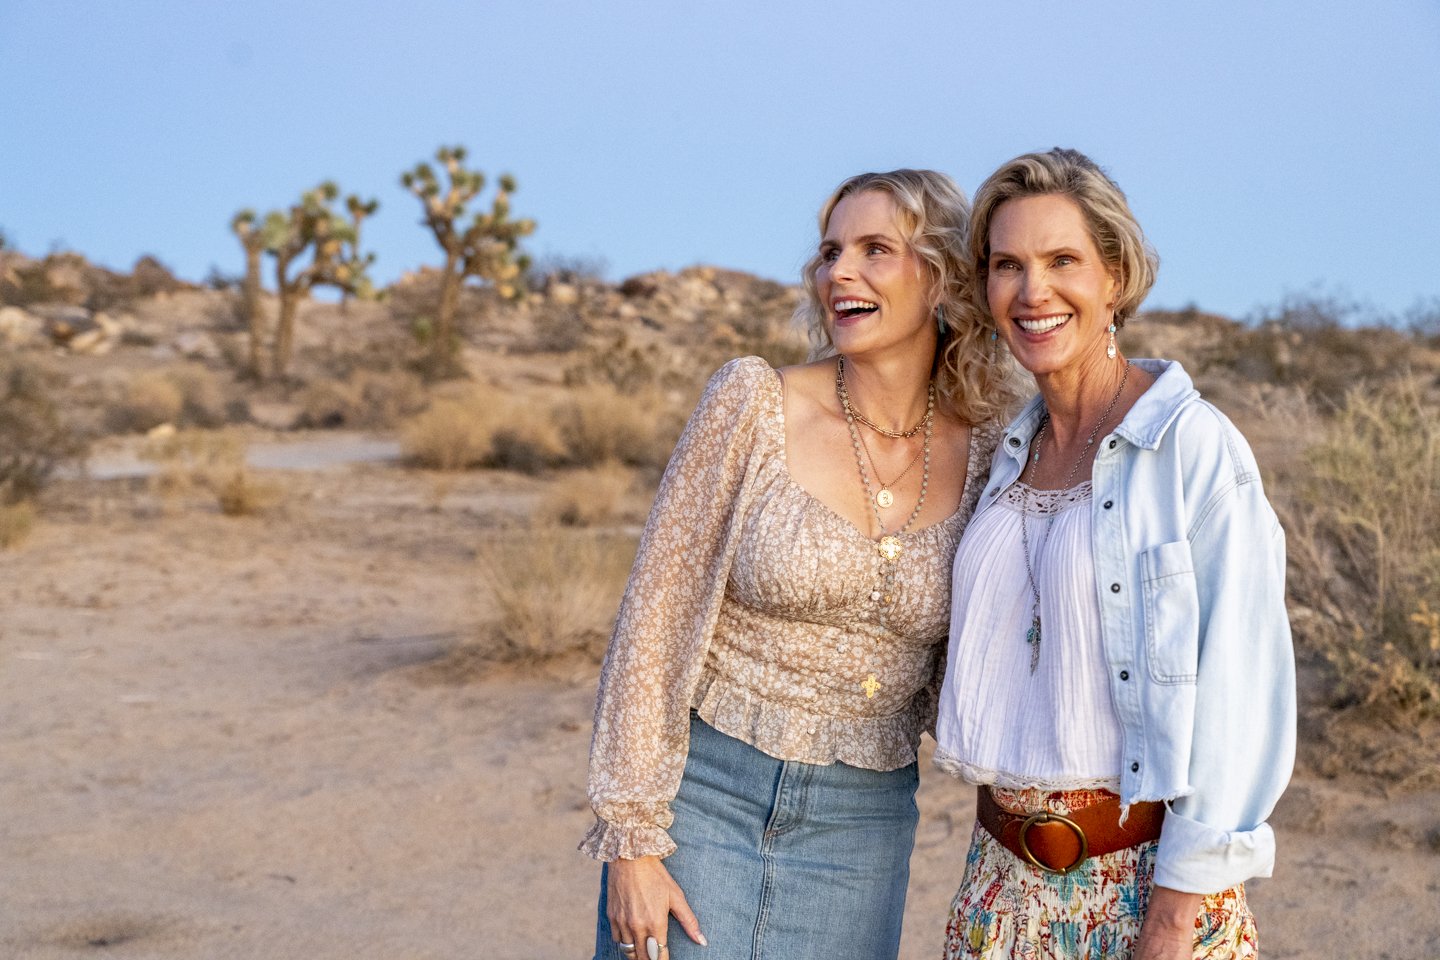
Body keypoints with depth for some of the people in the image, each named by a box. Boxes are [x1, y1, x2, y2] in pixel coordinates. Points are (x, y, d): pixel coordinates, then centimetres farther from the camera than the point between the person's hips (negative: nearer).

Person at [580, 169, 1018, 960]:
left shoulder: (981, 457, -2)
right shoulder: (755, 402, -9)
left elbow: (954, 672, 11)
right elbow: (656, 616, -8)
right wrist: (632, 837, -10)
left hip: (858, 831, 3)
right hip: (705, 794, -2)